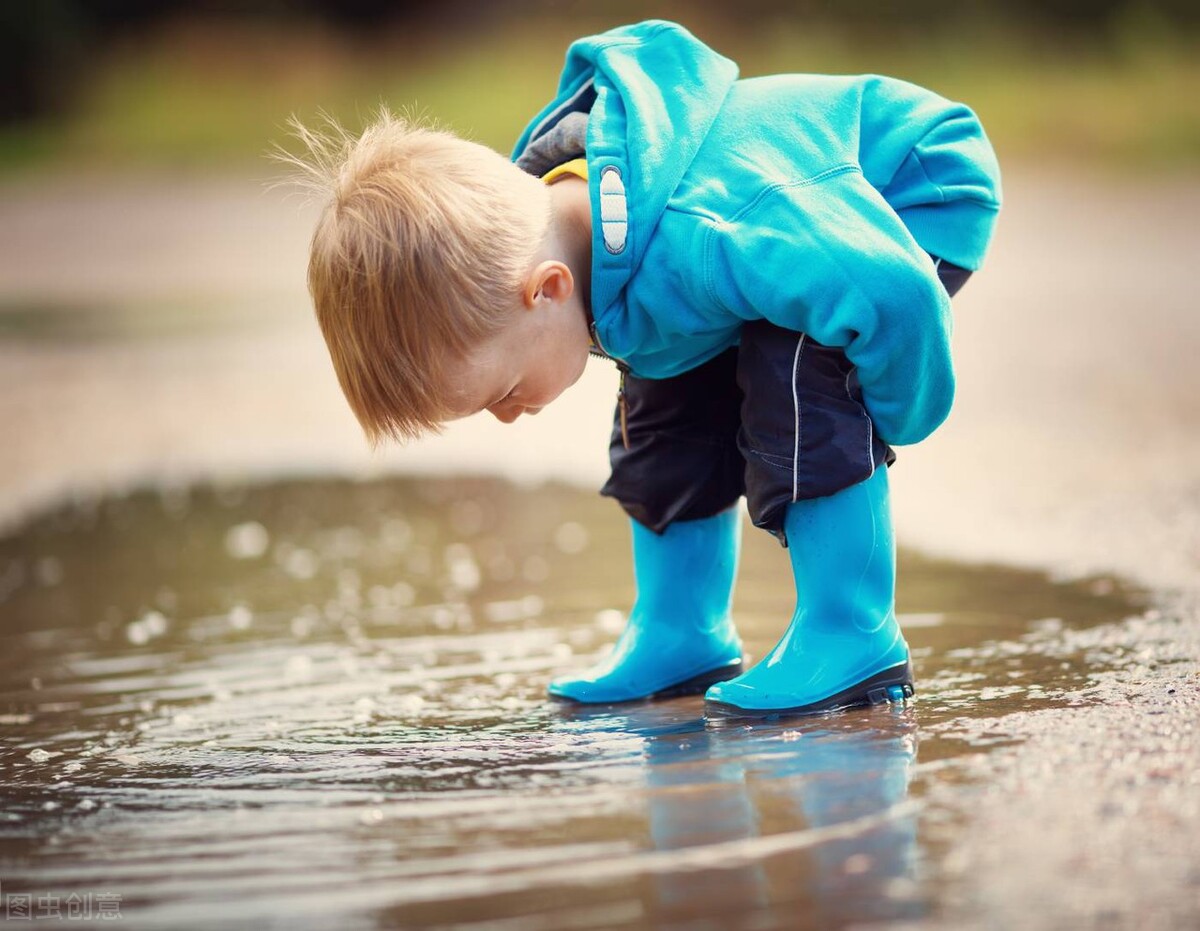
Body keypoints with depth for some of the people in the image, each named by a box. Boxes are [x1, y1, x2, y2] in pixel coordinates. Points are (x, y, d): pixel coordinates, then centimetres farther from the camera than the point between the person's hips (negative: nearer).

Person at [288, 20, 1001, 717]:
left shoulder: (696, 242, -46)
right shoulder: (527, 210, -16)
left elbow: (895, 292, -45)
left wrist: (899, 416, -27)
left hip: (924, 197, -9)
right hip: (831, 208, 9)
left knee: (797, 370, -31)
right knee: (665, 399, 3)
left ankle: (854, 641, -20)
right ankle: (681, 637, 18)